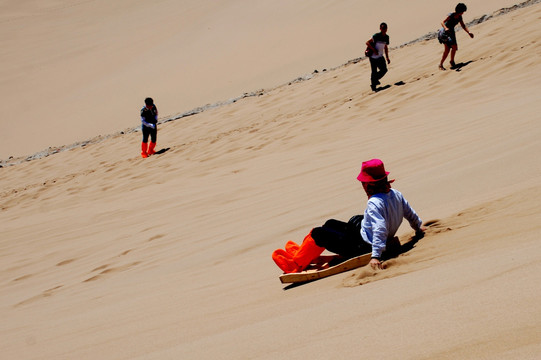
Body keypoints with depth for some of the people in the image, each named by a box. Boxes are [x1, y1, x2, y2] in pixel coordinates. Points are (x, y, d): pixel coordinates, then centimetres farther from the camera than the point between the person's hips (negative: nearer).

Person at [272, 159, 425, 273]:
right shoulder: (396, 195, -4)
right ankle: (302, 253, 36)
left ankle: (296, 265, 14)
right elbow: (411, 214, 8)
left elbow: (380, 229, -38)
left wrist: (376, 256, -40)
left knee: (318, 234, -3)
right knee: (330, 224, 24)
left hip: (363, 247, -10)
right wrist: (418, 229, 27)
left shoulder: (374, 203, -30)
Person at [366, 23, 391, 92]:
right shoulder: (376, 36, -16)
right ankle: (373, 85, 16)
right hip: (373, 57, -6)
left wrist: (387, 58, 13)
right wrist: (374, 50, -23)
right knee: (374, 72, -1)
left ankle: (375, 79, 23)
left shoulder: (386, 37, 5)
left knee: (384, 70, 0)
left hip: (380, 57, 6)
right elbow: (367, 43, -18)